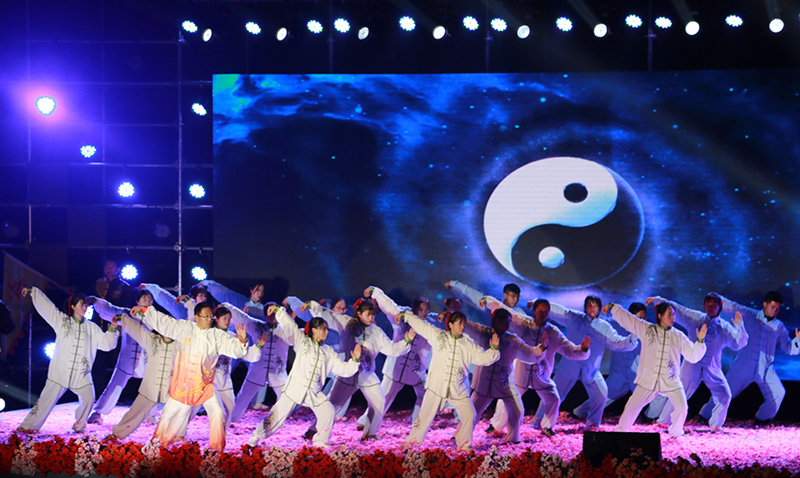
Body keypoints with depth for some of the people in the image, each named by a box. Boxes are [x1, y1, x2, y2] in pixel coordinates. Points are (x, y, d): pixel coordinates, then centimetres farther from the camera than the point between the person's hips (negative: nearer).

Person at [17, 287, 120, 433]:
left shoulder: (91, 327, 11)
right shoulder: (61, 320, 5)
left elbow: (106, 343, 10)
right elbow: (44, 304, 8)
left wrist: (112, 330, -5)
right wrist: (32, 291, 9)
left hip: (81, 373, 2)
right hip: (60, 371, -2)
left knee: (88, 398, -7)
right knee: (47, 398, -3)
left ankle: (79, 425, 15)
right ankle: (28, 425, 6)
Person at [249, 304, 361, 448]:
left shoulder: (328, 351, 14)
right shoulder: (302, 341, 4)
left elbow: (343, 369, 13)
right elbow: (288, 324, -2)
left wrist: (355, 359, -1)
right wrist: (278, 310, -11)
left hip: (314, 392, 4)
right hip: (295, 387, -4)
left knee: (328, 413, -9)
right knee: (279, 413, -4)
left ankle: (320, 441, 9)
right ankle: (257, 436, 13)